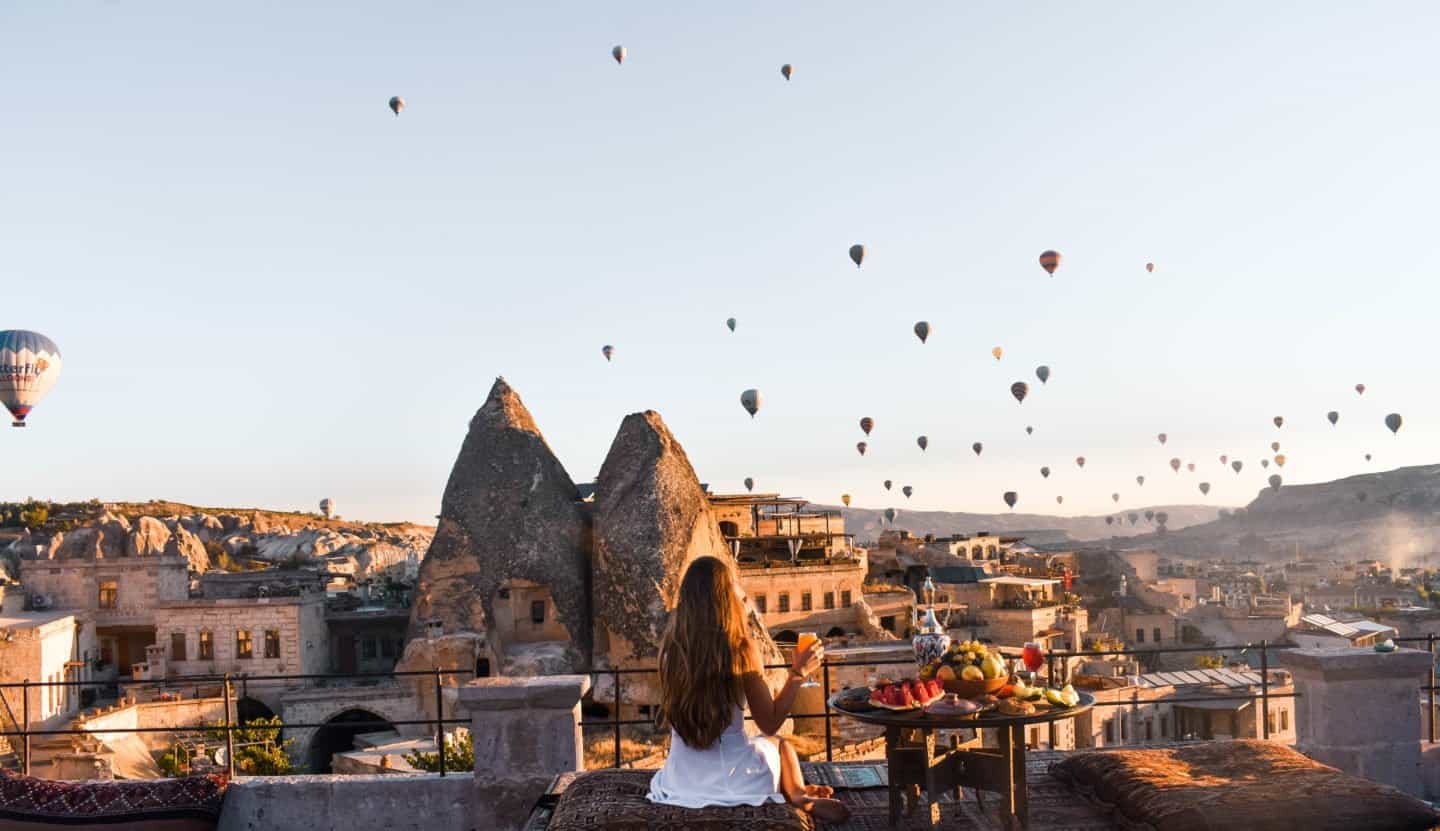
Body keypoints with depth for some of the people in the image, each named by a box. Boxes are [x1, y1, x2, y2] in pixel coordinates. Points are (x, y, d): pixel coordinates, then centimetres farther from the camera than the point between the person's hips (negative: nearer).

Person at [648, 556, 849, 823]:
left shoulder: (670, 647, -6)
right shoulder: (741, 649, -16)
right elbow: (770, 723, -7)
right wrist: (798, 673, 4)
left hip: (680, 779, 4)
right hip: (731, 779, -4)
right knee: (777, 743, 32)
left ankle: (798, 796, 31)